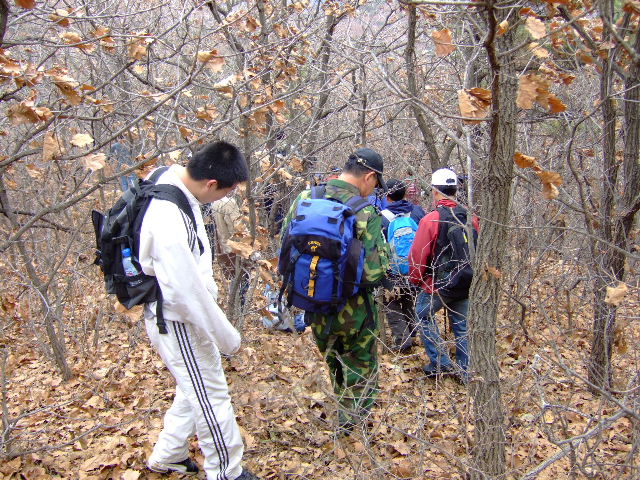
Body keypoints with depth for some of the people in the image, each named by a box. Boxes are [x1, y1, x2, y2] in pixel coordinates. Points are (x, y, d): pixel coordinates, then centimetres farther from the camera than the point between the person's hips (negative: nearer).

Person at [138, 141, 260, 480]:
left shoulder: (175, 182, -4)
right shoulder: (169, 223, -33)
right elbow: (186, 292, -29)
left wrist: (209, 287, 19)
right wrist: (226, 335, -17)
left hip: (187, 312, 10)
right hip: (178, 322, -10)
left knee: (195, 388, 24)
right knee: (211, 397, 6)